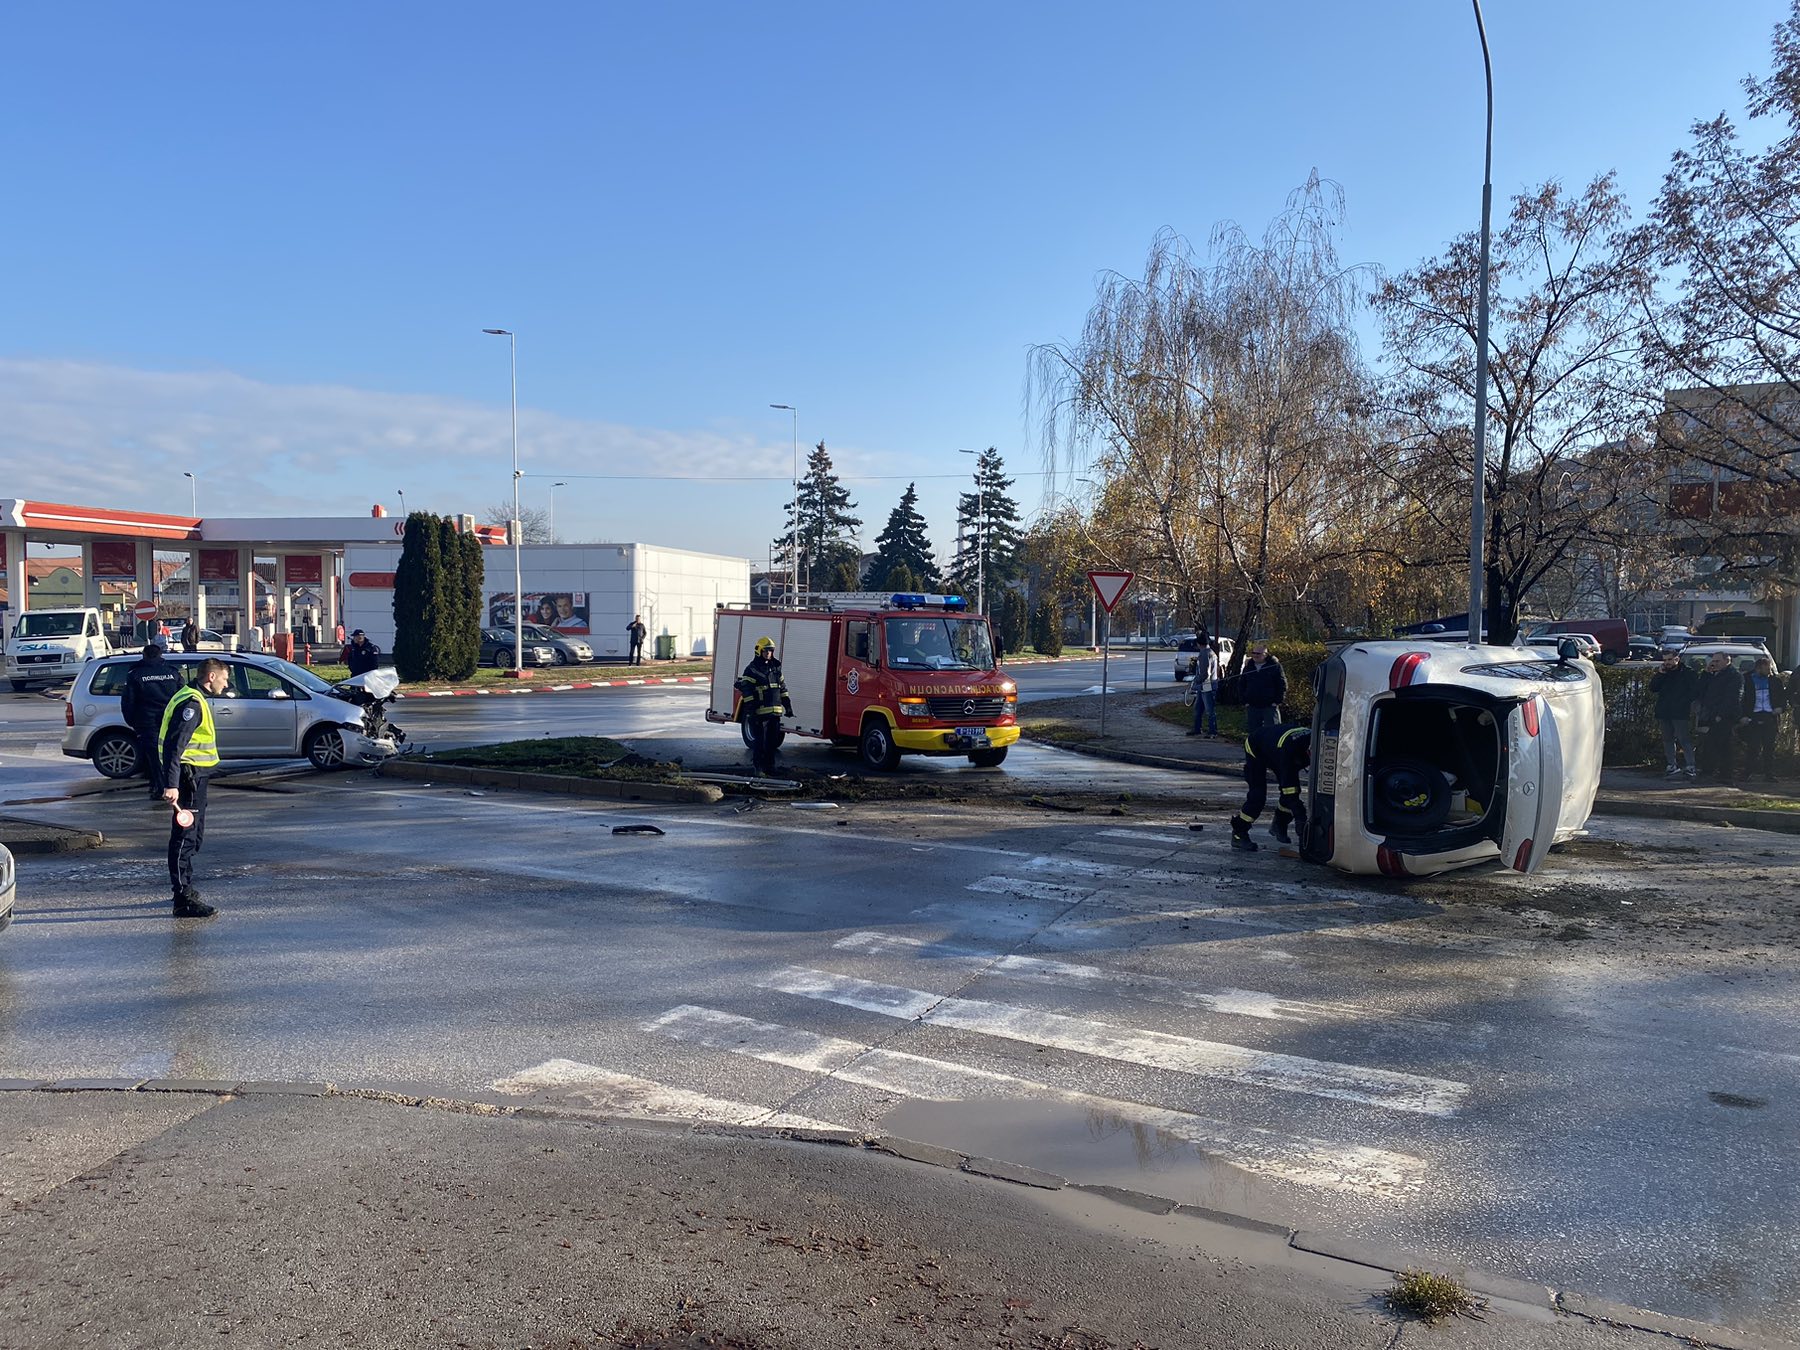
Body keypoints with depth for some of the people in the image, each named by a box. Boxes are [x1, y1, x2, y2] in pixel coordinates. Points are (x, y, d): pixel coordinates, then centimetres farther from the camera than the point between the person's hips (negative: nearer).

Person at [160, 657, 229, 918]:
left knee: (194, 835, 21)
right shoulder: (192, 703, -17)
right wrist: (171, 785, -31)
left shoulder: (199, 700, 17)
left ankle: (184, 886, 35)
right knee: (184, 836, -9)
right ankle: (184, 900, -8)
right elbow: (174, 745, -25)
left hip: (195, 776, 11)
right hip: (188, 775, -11)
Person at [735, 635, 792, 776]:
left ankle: (770, 765, 20)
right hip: (759, 712, -6)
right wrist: (750, 709, -19)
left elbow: (782, 688, 21)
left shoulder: (776, 667, 16)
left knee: (772, 741, 11)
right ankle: (759, 767, 0)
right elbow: (746, 690, -12)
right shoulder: (752, 669, -6)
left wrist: (787, 706, 18)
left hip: (775, 711, 6)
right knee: (759, 741, -5)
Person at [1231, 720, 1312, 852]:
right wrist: (1301, 822, -47)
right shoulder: (1288, 747, -46)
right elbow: (1289, 789, -45)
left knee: (1293, 789, -2)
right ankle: (1238, 834, -5)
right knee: (1257, 795, -17)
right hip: (1256, 748, -7)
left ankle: (1279, 826, 20)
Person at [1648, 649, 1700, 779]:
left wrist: (1683, 701, -9)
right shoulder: (1663, 673, 16)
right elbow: (1652, 688, 8)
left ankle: (1691, 767, -10)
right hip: (1664, 712, 6)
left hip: (1680, 713, -6)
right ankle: (1672, 766, 17)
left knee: (1684, 739, -10)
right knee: (1668, 740, 10)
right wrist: (1660, 674, -2)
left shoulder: (1688, 672, -1)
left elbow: (1695, 691, -5)